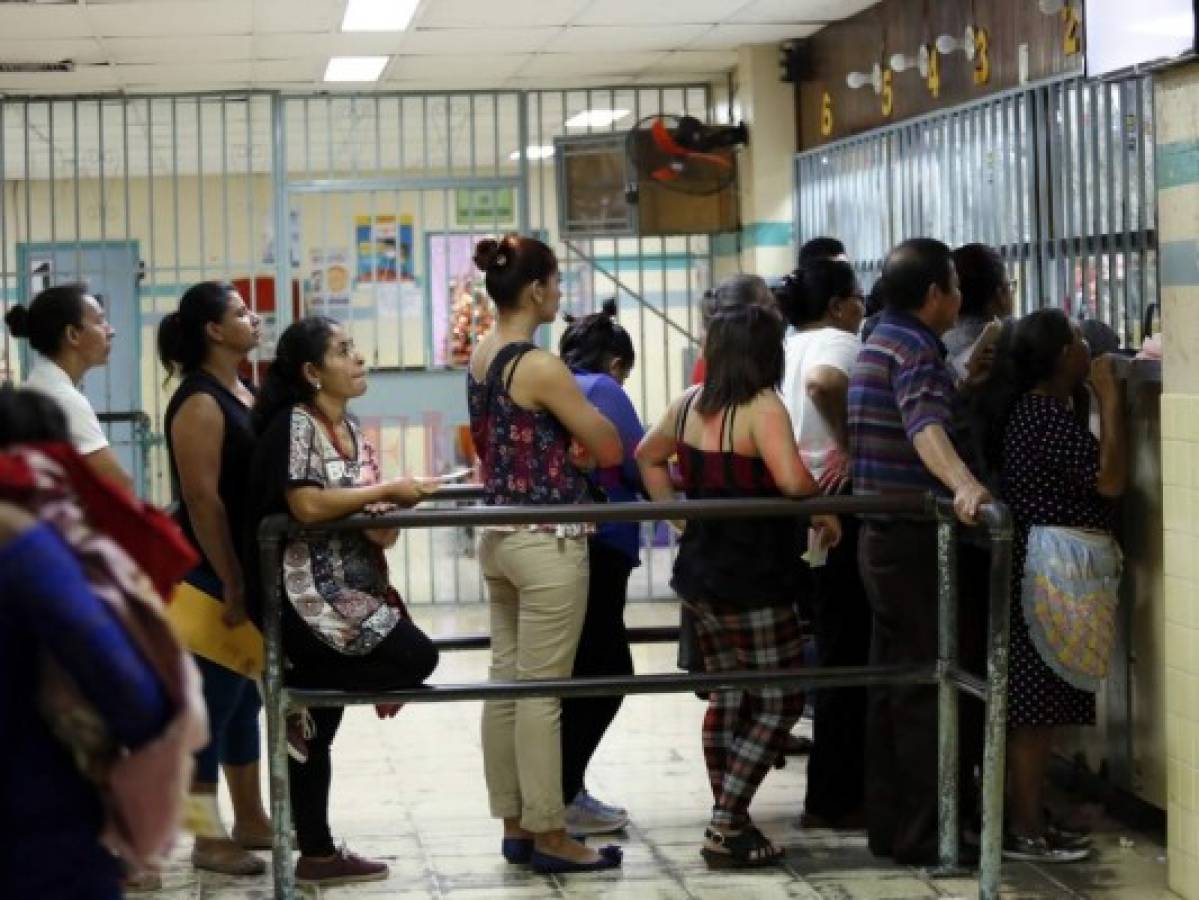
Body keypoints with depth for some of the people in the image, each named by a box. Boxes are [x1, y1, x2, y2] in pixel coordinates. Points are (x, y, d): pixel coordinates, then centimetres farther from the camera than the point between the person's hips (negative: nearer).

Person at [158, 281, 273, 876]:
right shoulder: (199, 403, -17)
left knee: (246, 694, 15)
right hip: (215, 574, -9)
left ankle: (249, 820, 25)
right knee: (217, 698, -2)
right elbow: (202, 500, -21)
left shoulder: (244, 392, 11)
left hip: (253, 565, 9)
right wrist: (231, 585, -23)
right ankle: (210, 839, 6)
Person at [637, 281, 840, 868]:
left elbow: (647, 456, 23)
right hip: (752, 580, -8)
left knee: (728, 696, 16)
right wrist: (824, 510, -13)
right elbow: (792, 480, -31)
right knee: (779, 702, 2)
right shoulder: (762, 408, -17)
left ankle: (727, 824, 19)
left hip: (700, 575, 8)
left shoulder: (690, 403, 7)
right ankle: (726, 827, -3)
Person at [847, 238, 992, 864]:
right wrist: (963, 485, -52)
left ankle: (888, 824, 18)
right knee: (933, 692, -7)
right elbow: (926, 424, -36)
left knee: (893, 688, 13)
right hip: (918, 541, -10)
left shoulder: (879, 342, 14)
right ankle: (927, 834, -5)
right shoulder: (916, 348, -17)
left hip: (881, 536, 10)